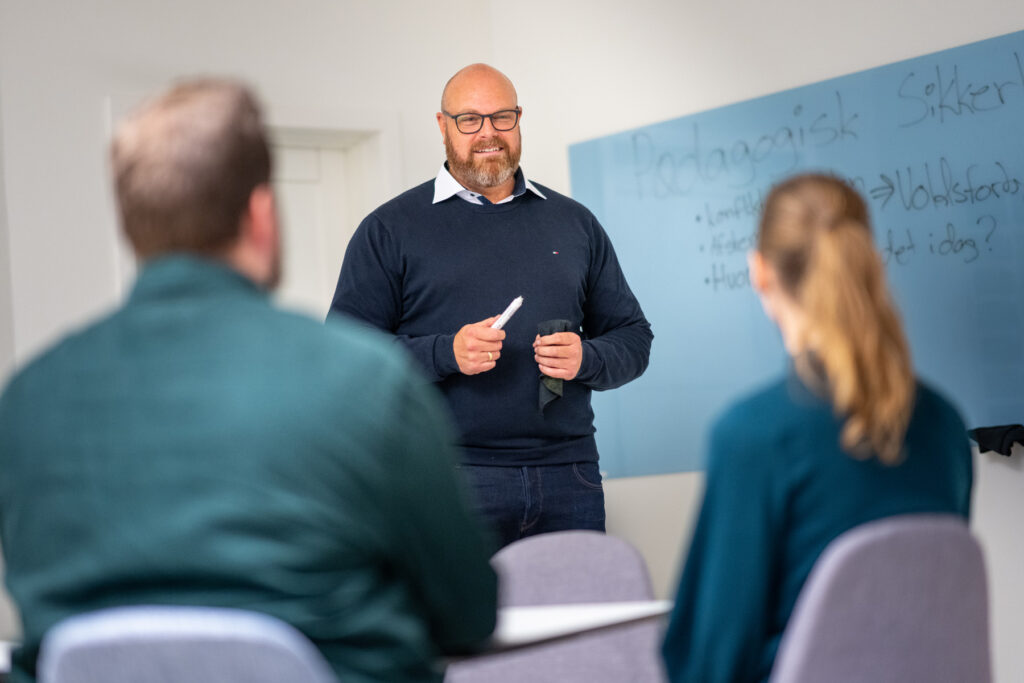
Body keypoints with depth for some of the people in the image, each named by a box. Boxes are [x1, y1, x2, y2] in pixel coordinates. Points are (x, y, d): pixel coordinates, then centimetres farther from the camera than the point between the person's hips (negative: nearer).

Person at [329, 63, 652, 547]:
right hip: (448, 480, -3)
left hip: (568, 477, 3)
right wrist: (446, 354, -16)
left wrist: (586, 358, -5)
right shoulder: (390, 229, 5)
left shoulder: (574, 223, 16)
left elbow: (634, 336, 17)